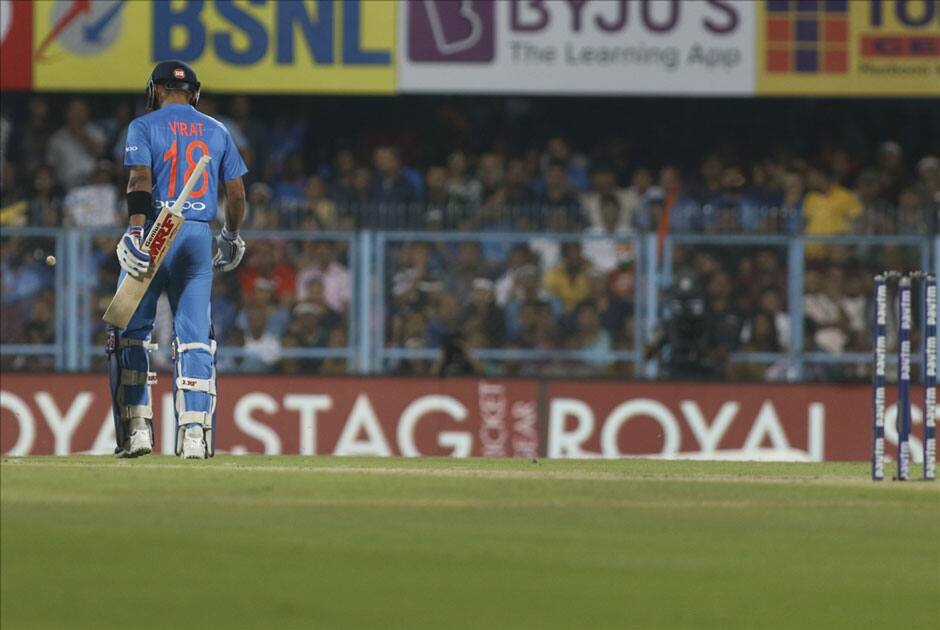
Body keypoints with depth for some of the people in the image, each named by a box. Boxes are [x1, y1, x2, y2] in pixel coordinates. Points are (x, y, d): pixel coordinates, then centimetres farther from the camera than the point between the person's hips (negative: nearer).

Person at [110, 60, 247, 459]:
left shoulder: (144, 127, 0)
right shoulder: (217, 132, 12)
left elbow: (140, 181, -15)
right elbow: (236, 193, 12)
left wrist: (136, 232, -24)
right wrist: (232, 237, 28)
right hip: (199, 239, 3)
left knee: (132, 332, 6)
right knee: (195, 338, 3)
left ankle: (135, 426, -3)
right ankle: (194, 434, -6)